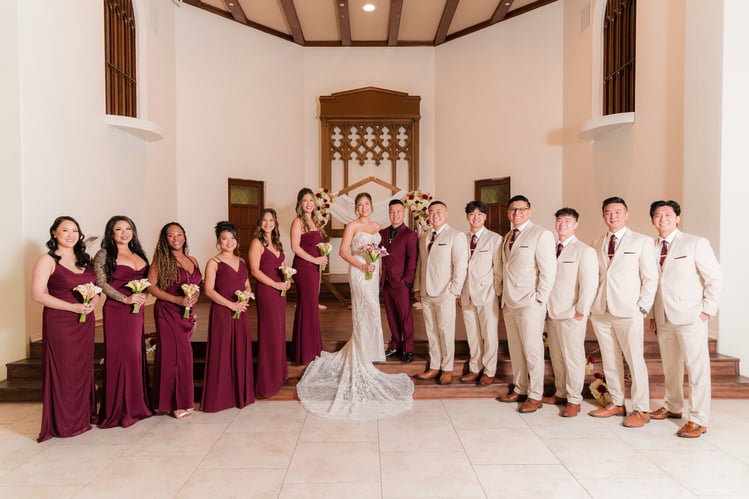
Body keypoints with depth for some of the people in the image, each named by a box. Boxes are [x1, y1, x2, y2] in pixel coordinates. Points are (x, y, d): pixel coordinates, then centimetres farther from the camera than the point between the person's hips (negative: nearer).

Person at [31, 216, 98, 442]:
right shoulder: (47, 260, -5)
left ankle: (83, 416, 23)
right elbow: (37, 294, -13)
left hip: (85, 322, 5)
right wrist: (73, 307, -18)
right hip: (59, 322, -5)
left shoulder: (84, 259, 11)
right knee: (63, 371, 1)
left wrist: (93, 302, -7)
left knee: (83, 369, 10)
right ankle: (64, 423, 14)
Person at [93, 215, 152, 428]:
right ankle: (119, 409, 8)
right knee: (120, 357, -3)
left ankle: (135, 405, 18)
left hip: (137, 311, 6)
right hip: (116, 312, -6)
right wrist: (126, 299, -17)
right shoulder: (104, 254, -1)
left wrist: (143, 296, 3)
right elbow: (100, 282, -10)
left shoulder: (138, 254, 16)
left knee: (136, 356, 8)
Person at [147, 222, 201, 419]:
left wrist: (194, 298, -4)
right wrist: (177, 300, -17)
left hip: (187, 313, 5)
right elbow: (151, 286, -9)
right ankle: (177, 403, 6)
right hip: (168, 313, -5)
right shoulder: (161, 259, -4)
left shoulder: (192, 260, 12)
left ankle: (182, 399, 20)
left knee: (182, 354, 8)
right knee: (176, 354, -5)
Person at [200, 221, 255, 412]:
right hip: (221, 314, -6)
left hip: (240, 314, 6)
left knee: (241, 352, 10)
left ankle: (241, 393, 22)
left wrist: (245, 300, -4)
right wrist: (231, 305, -17)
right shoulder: (214, 263, -6)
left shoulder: (241, 261, 13)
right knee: (222, 354, -1)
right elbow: (209, 290, -13)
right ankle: (220, 396, 10)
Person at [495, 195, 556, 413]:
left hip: (529, 304, -7)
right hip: (509, 303, 7)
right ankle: (520, 389, 24)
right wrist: (503, 293, 12)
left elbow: (548, 270, -11)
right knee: (515, 350, 13)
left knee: (532, 351, -1)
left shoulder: (541, 234, -6)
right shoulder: (507, 238, 17)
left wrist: (539, 299, -13)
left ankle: (535, 396, 10)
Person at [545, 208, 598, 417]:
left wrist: (580, 311, -13)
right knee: (556, 356, 14)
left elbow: (589, 284, -13)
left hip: (571, 315, -6)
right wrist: (546, 306, 7)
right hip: (552, 313, 6)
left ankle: (574, 400, 15)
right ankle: (561, 393, 29)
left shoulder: (584, 251, -8)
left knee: (573, 357, 3)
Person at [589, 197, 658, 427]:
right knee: (609, 361, 11)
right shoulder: (597, 243, 12)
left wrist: (642, 308, -7)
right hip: (600, 312, 4)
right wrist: (591, 304, 5)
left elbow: (651, 278, -1)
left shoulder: (642, 242, 1)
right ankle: (616, 403, 23)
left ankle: (641, 410, 11)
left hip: (628, 313, -4)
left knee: (635, 360, 0)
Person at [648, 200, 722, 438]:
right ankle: (672, 407, 30)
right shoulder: (651, 248, 9)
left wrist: (707, 310, -9)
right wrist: (653, 315, 10)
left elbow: (715, 278, -4)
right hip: (663, 318, 5)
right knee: (670, 367, 14)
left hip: (690, 318, -5)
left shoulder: (696, 243, -4)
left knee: (697, 367, -2)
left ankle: (698, 420, 6)